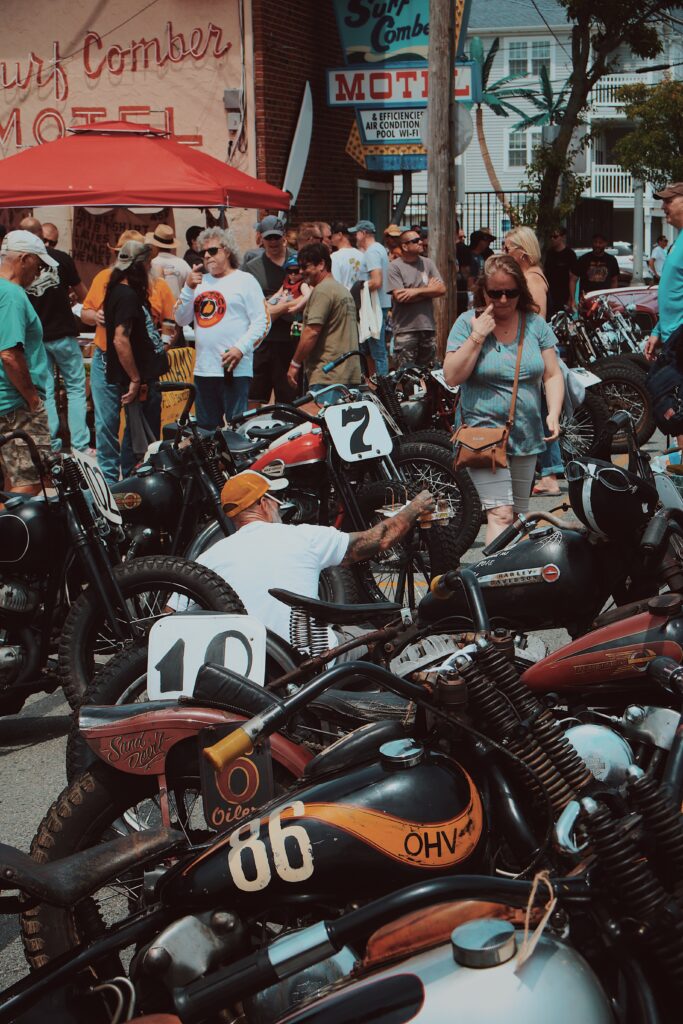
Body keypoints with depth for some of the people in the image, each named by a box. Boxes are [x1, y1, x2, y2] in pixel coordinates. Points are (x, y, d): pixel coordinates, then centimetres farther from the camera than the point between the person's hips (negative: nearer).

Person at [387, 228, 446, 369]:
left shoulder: (428, 263, 10)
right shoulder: (395, 267, -4)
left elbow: (442, 289, 1)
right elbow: (400, 297, -15)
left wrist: (416, 291, -10)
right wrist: (428, 290, -6)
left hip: (428, 326, 4)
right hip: (405, 329, -4)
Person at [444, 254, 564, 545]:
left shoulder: (535, 324, 6)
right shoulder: (468, 323, -3)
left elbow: (552, 375, 7)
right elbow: (452, 376, -10)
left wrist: (553, 413, -8)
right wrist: (477, 336, -17)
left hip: (527, 435, 4)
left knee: (517, 516, 14)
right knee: (500, 514, -16)